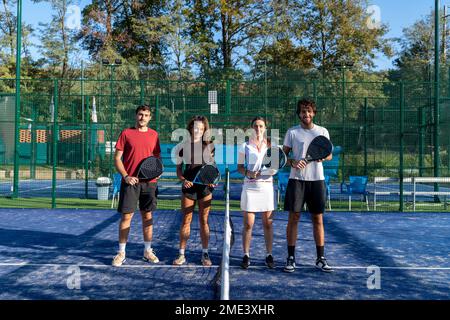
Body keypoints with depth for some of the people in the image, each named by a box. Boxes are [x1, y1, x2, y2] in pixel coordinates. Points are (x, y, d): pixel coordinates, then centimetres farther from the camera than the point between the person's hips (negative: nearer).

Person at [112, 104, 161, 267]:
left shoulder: (154, 135, 10)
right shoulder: (126, 133, 1)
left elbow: (158, 157, 16)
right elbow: (117, 158, 0)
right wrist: (126, 176, -12)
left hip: (149, 182, 3)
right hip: (130, 181, -3)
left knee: (147, 216, 9)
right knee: (126, 216, 0)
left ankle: (147, 251, 21)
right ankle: (121, 253, 12)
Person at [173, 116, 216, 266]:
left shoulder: (210, 146, 5)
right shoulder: (183, 146, 2)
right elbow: (179, 169, 6)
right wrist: (183, 180, -12)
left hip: (205, 187, 1)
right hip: (188, 187, 0)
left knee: (204, 221, 6)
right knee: (186, 221, 4)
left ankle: (205, 254, 15)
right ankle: (182, 255, 13)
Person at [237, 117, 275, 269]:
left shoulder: (271, 145, 8)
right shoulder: (245, 146, 4)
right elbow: (239, 167, 6)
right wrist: (248, 173, -14)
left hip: (267, 186, 1)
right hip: (250, 187, -1)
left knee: (268, 223, 5)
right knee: (248, 224, 1)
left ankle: (269, 255, 17)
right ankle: (246, 255, 12)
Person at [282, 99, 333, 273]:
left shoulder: (323, 131, 8)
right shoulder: (292, 132, 4)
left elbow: (329, 155, 13)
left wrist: (322, 156, -10)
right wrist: (293, 162, -15)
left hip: (317, 180, 2)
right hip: (297, 180, -1)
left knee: (318, 219, 5)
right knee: (293, 218, 0)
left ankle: (320, 258, 15)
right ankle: (291, 258, 9)